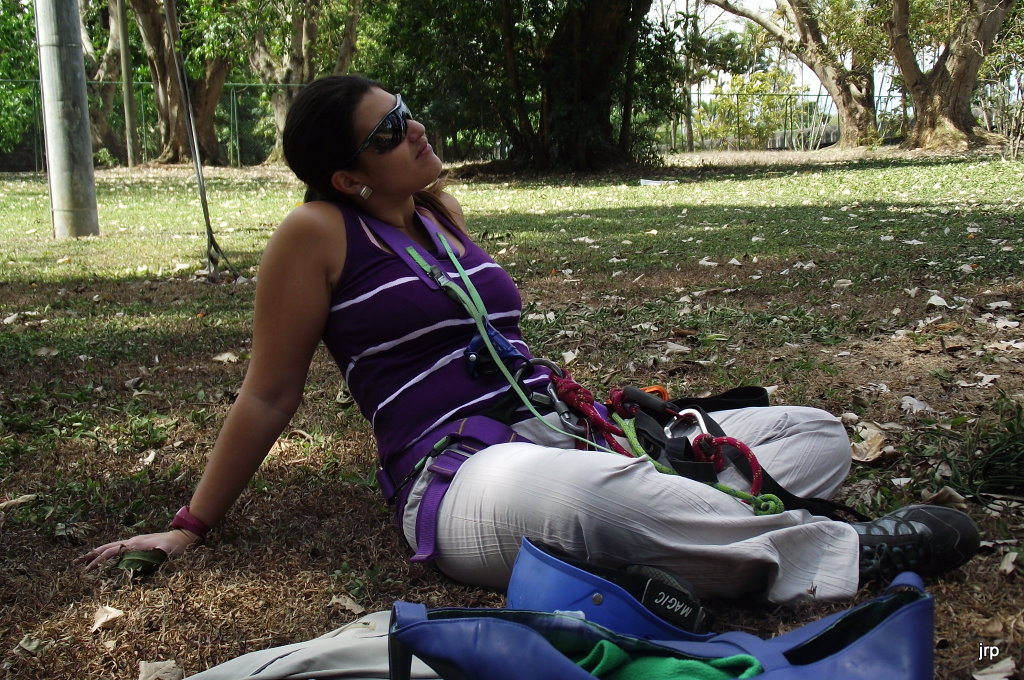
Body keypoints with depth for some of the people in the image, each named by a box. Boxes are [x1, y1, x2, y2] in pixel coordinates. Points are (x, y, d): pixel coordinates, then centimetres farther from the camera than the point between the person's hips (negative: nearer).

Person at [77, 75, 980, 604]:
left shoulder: (439, 212, 18)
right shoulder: (319, 232, -1)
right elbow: (269, 394, 5)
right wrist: (193, 525, 9)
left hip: (563, 436, 8)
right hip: (459, 476, -8)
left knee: (817, 434, -1)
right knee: (600, 489, -46)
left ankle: (665, 538, -29)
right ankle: (841, 554, -25)